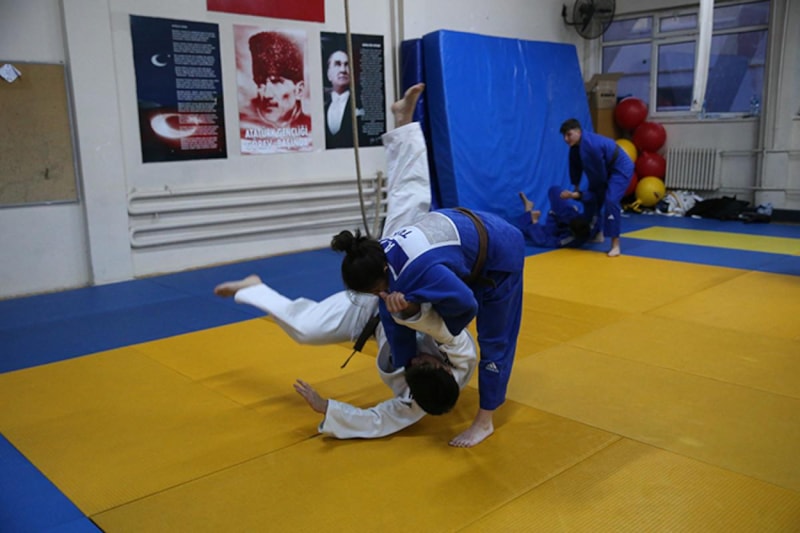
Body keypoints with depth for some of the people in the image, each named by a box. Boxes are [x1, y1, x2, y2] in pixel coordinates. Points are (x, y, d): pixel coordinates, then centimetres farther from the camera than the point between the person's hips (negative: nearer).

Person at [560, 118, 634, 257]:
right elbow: (575, 167, 8)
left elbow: (599, 173, -25)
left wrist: (594, 190, -9)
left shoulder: (592, 145, -34)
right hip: (607, 171, 10)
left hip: (621, 169, -10)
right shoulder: (575, 146, -5)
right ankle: (596, 234, 33)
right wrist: (577, 188, 14)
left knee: (611, 200, -24)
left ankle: (615, 245, -22)